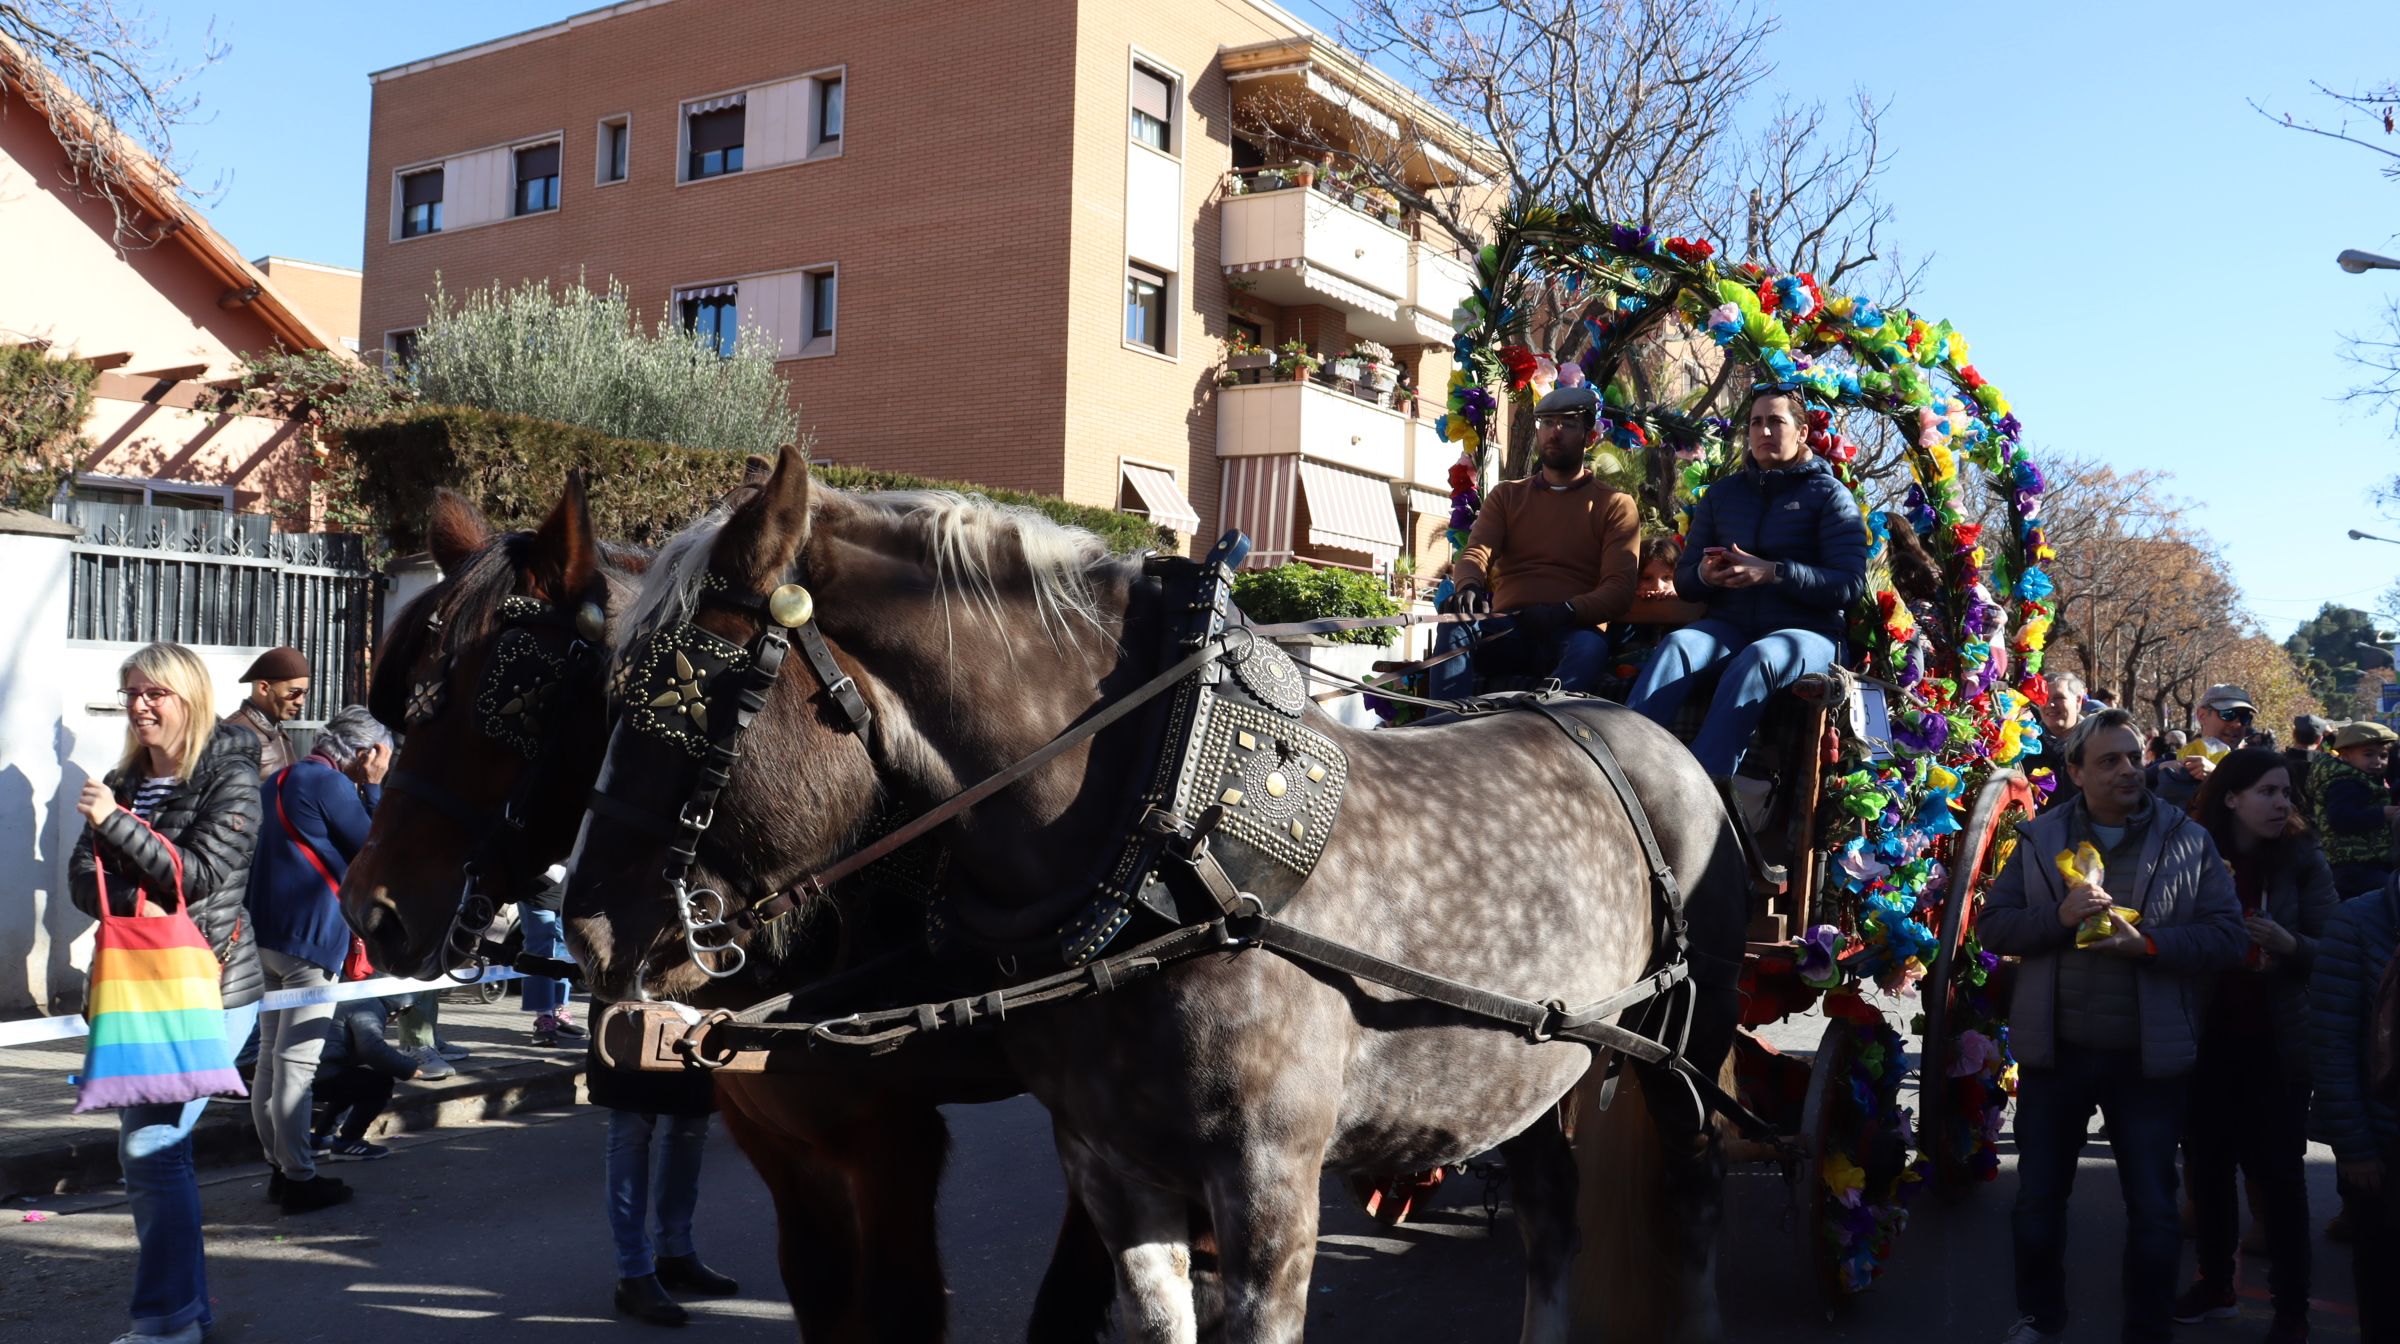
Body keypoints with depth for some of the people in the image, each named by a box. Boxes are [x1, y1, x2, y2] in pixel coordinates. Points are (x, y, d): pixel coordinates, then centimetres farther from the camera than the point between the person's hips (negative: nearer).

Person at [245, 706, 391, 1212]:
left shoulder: (279, 781, 16)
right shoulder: (330, 784, -13)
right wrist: (373, 787, -5)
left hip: (266, 935, 10)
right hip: (310, 940, -10)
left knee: (271, 1057, 13)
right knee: (296, 1061, -6)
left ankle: (280, 1168, 20)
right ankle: (299, 1179, -2)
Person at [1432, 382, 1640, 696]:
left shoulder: (1615, 505, 12)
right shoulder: (1506, 496, 21)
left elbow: (1619, 587, 0)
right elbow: (1475, 554, 6)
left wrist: (1565, 612, -21)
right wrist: (1468, 586, -21)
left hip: (1573, 632, -2)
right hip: (1507, 632, 2)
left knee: (1590, 648, -38)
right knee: (1455, 627, -31)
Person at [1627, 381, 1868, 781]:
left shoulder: (1828, 494, 5)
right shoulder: (1722, 494, 18)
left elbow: (1851, 584, -8)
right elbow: (1683, 578, 16)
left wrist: (1772, 572, -21)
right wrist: (1704, 575, -10)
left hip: (1806, 633, -3)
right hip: (1731, 626, 4)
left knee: (1756, 659, -38)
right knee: (1677, 646, -31)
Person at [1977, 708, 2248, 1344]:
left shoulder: (2188, 841, -1)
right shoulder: (2040, 839, 2)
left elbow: (2228, 936, -7)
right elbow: (1993, 927, 0)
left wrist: (2147, 943, -21)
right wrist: (2059, 914, -17)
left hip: (2150, 1057, -1)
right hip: (2055, 1052, 1)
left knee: (2155, 1212, 8)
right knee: (2038, 1201, 13)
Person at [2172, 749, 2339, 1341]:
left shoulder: (2302, 861, -4)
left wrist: (2288, 945, -24)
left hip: (2277, 1045, -2)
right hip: (2208, 1040, 2)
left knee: (2279, 1173, 4)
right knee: (2207, 1164, 11)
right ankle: (2215, 1283, 26)